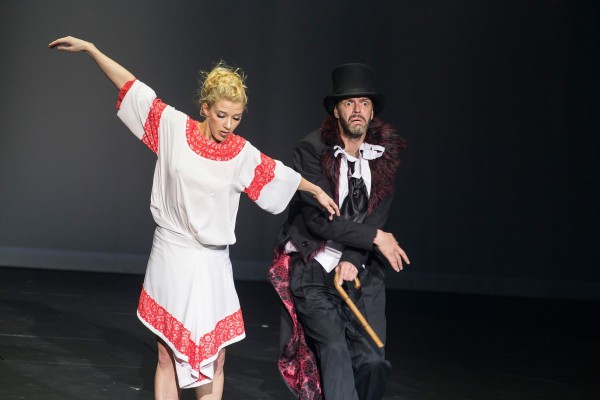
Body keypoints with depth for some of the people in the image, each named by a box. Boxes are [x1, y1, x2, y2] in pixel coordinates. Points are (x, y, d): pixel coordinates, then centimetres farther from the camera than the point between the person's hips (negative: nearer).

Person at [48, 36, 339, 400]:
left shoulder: (242, 154, 0)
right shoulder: (174, 127, -4)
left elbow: (281, 174, 17)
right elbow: (132, 86, 2)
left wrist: (316, 190, 29)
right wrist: (89, 48, 5)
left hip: (211, 264, 1)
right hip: (171, 257, -1)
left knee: (214, 360, 1)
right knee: (168, 357, 5)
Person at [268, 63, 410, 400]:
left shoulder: (385, 154, 2)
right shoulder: (312, 150, -10)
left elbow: (377, 215, -2)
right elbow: (318, 218, -17)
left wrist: (352, 260, -14)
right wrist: (375, 237, -15)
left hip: (362, 270, 4)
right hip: (314, 269, -4)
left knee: (372, 361, -3)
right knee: (334, 350, -17)